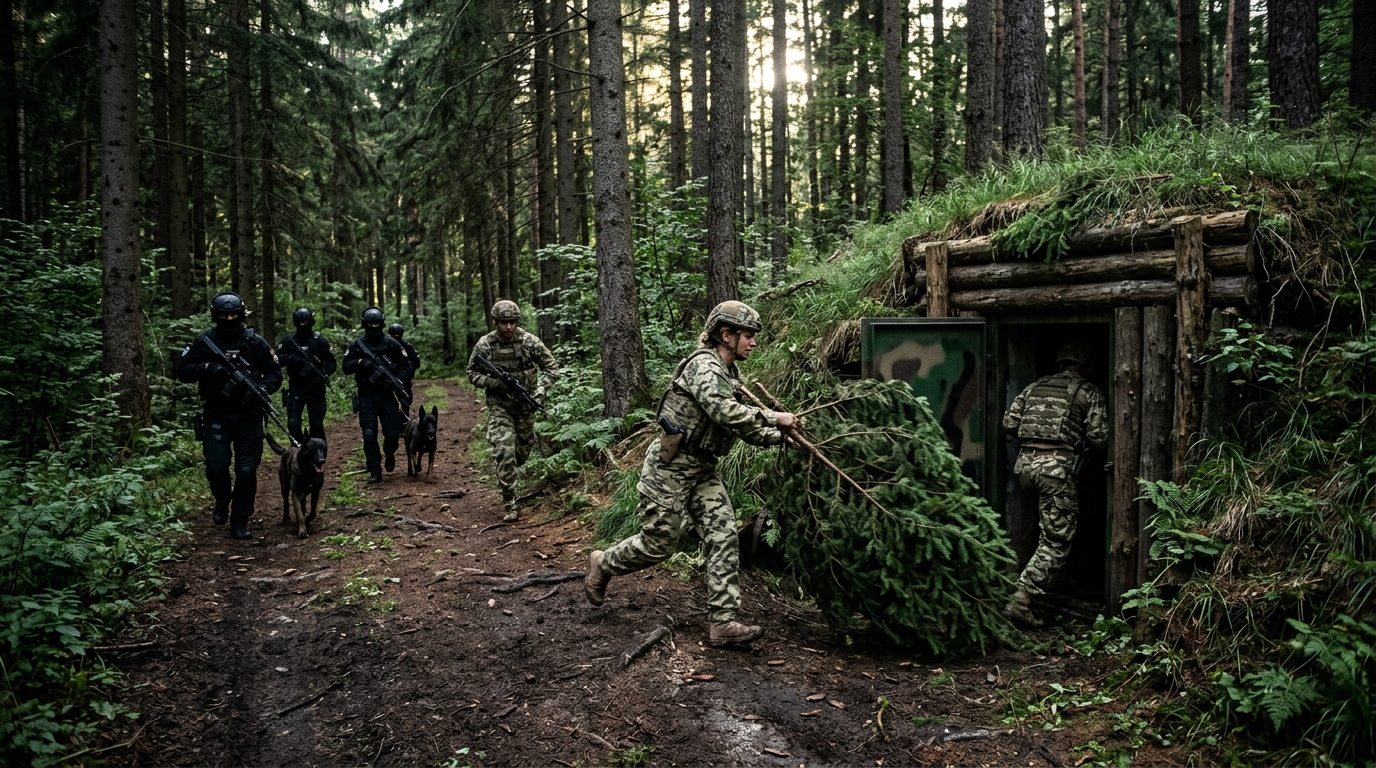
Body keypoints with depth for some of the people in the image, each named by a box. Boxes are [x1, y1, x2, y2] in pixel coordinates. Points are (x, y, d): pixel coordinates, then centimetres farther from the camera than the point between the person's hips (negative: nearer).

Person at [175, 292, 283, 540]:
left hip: (248, 415, 0)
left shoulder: (255, 343, 0)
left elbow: (274, 373, 2)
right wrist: (207, 367, -15)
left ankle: (240, 523, 11)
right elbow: (181, 369, 4)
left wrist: (260, 389, -18)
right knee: (216, 467, -7)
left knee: (247, 470, -1)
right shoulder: (204, 342, 2)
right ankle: (222, 501, 27)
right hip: (216, 414, 0)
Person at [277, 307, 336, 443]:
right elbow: (278, 360, 1)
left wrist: (325, 374, -19)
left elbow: (331, 362, 1)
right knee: (293, 424, -6)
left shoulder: (320, 341, 0)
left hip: (316, 389, -1)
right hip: (296, 389, 1)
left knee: (317, 425, 3)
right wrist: (291, 358, -19)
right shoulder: (288, 340, 4)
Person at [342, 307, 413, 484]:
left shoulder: (392, 344, 1)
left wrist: (396, 380, -17)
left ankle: (389, 454, 35)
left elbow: (406, 366, 1)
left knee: (393, 433, 1)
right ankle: (375, 472, 1)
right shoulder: (357, 345, 4)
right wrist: (360, 362, -17)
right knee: (369, 434, -7)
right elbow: (346, 367, 2)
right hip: (366, 396, 0)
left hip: (388, 395, 0)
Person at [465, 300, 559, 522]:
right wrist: (495, 383, -17)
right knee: (504, 453, -13)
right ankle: (510, 507, -9)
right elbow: (473, 374, 0)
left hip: (526, 404, 2)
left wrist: (541, 389, -21)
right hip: (499, 405, -2)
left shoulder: (529, 341, -11)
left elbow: (551, 367, -5)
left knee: (523, 450, 15)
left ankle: (506, 475, 50)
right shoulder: (484, 345, -9)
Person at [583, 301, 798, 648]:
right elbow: (723, 411, -35)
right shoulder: (704, 365, -18)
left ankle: (723, 622, -2)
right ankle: (601, 565, 29)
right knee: (659, 543, 1)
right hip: (670, 467, -9)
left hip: (703, 469, 9)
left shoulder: (731, 375, 12)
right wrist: (773, 416, -28)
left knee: (724, 537, -3)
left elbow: (748, 430, 11)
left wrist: (781, 434, -6)